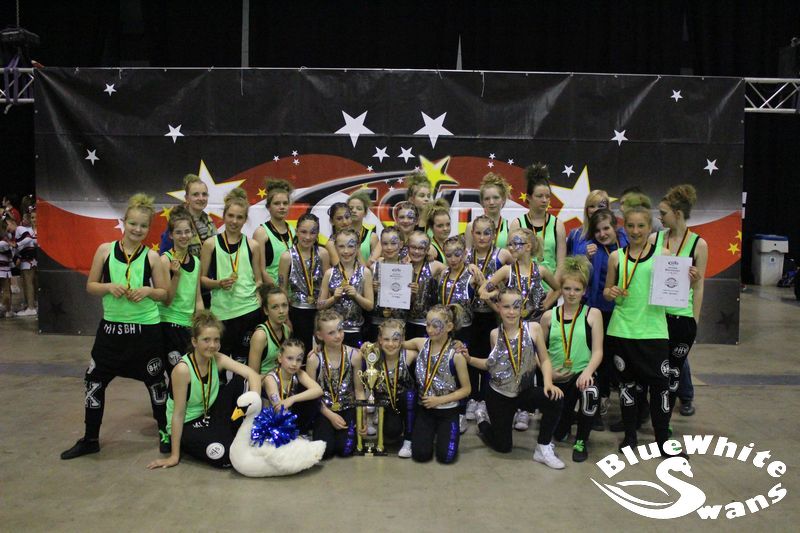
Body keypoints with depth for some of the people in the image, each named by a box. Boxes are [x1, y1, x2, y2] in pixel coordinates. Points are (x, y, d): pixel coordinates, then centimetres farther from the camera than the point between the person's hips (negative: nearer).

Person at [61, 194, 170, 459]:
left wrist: (148, 291, -17)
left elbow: (164, 293, 2)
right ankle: (90, 439, 25)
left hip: (145, 328, -2)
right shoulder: (105, 250, -1)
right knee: (94, 380, 7)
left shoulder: (152, 256, -3)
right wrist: (109, 287, -14)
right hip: (111, 327, 2)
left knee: (155, 380, 9)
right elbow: (90, 286, 4)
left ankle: (165, 432, 28)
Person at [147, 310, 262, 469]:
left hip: (210, 415, 6)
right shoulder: (183, 369, -27)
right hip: (186, 425, -6)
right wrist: (174, 456, -16)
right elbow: (178, 413, -22)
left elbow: (252, 375, -20)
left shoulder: (218, 359, -11)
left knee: (241, 382, -14)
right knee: (227, 456, -28)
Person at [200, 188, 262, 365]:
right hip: (220, 311, -1)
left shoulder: (252, 245, 7)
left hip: (248, 309, 1)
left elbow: (258, 280, 11)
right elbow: (202, 278, 5)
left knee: (242, 360, 5)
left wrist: (262, 306, 2)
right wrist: (219, 283, -14)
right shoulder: (211, 244, 3)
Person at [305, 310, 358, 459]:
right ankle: (325, 430, 16)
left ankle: (350, 428, 17)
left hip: (347, 408, 1)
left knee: (345, 449, -15)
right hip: (324, 409, 0)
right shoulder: (314, 358, -12)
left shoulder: (353, 354, -9)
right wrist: (330, 415, -11)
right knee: (324, 451, -16)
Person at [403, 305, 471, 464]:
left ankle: (450, 430, 22)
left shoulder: (456, 355, -16)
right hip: (425, 408, 3)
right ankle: (431, 431, 23)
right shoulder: (421, 343, -6)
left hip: (447, 411, -2)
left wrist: (440, 400, -18)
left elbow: (466, 389, -9)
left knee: (446, 457, -10)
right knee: (420, 455, -10)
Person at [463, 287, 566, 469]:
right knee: (503, 446, 7)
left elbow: (544, 360, -6)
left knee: (554, 398, -31)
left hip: (525, 392, 0)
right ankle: (483, 416, 40)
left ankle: (543, 448, -10)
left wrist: (548, 383, -22)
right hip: (498, 395, 0)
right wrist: (469, 359, -5)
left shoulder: (533, 328, -10)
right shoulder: (495, 334, -5)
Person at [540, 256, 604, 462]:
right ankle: (567, 413, 46)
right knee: (558, 433, 6)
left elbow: (598, 351, -8)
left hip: (581, 373, -2)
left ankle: (581, 441, -12)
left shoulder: (593, 314, -2)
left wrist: (587, 372, -25)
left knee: (591, 393, -38)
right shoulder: (549, 316, 2)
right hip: (556, 378, 2)